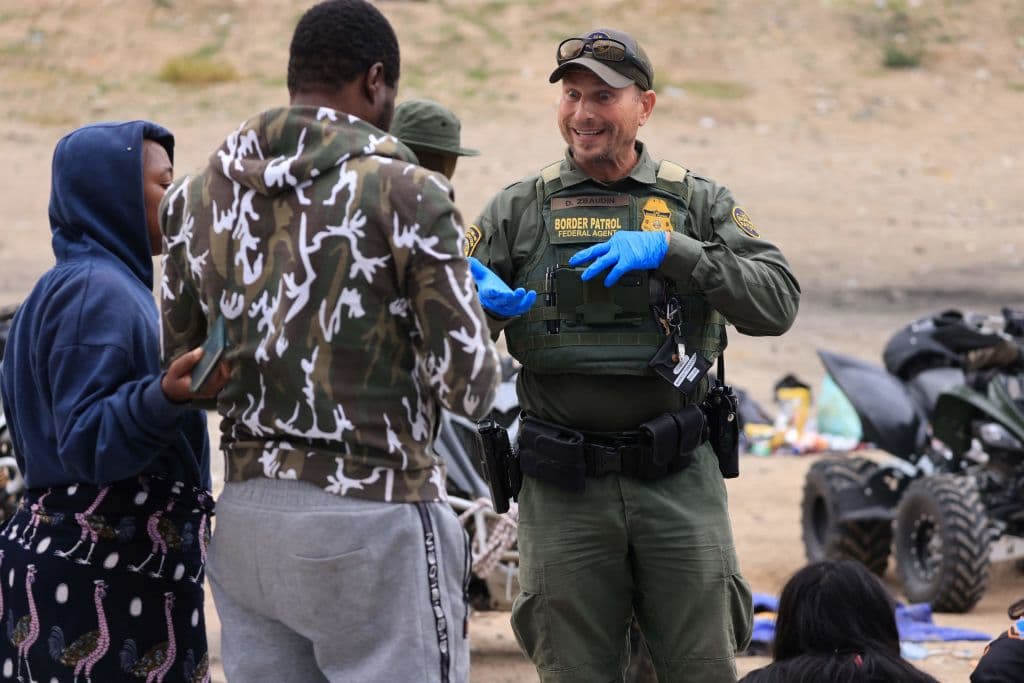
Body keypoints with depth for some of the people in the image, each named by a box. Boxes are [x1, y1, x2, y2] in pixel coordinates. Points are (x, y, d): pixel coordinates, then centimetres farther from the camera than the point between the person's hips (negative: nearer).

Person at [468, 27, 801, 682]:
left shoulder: (699, 204, 5)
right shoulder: (519, 210, 6)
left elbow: (777, 302, -7)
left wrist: (670, 250, -18)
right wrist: (480, 302, -20)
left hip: (678, 480, 0)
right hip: (564, 487, 0)